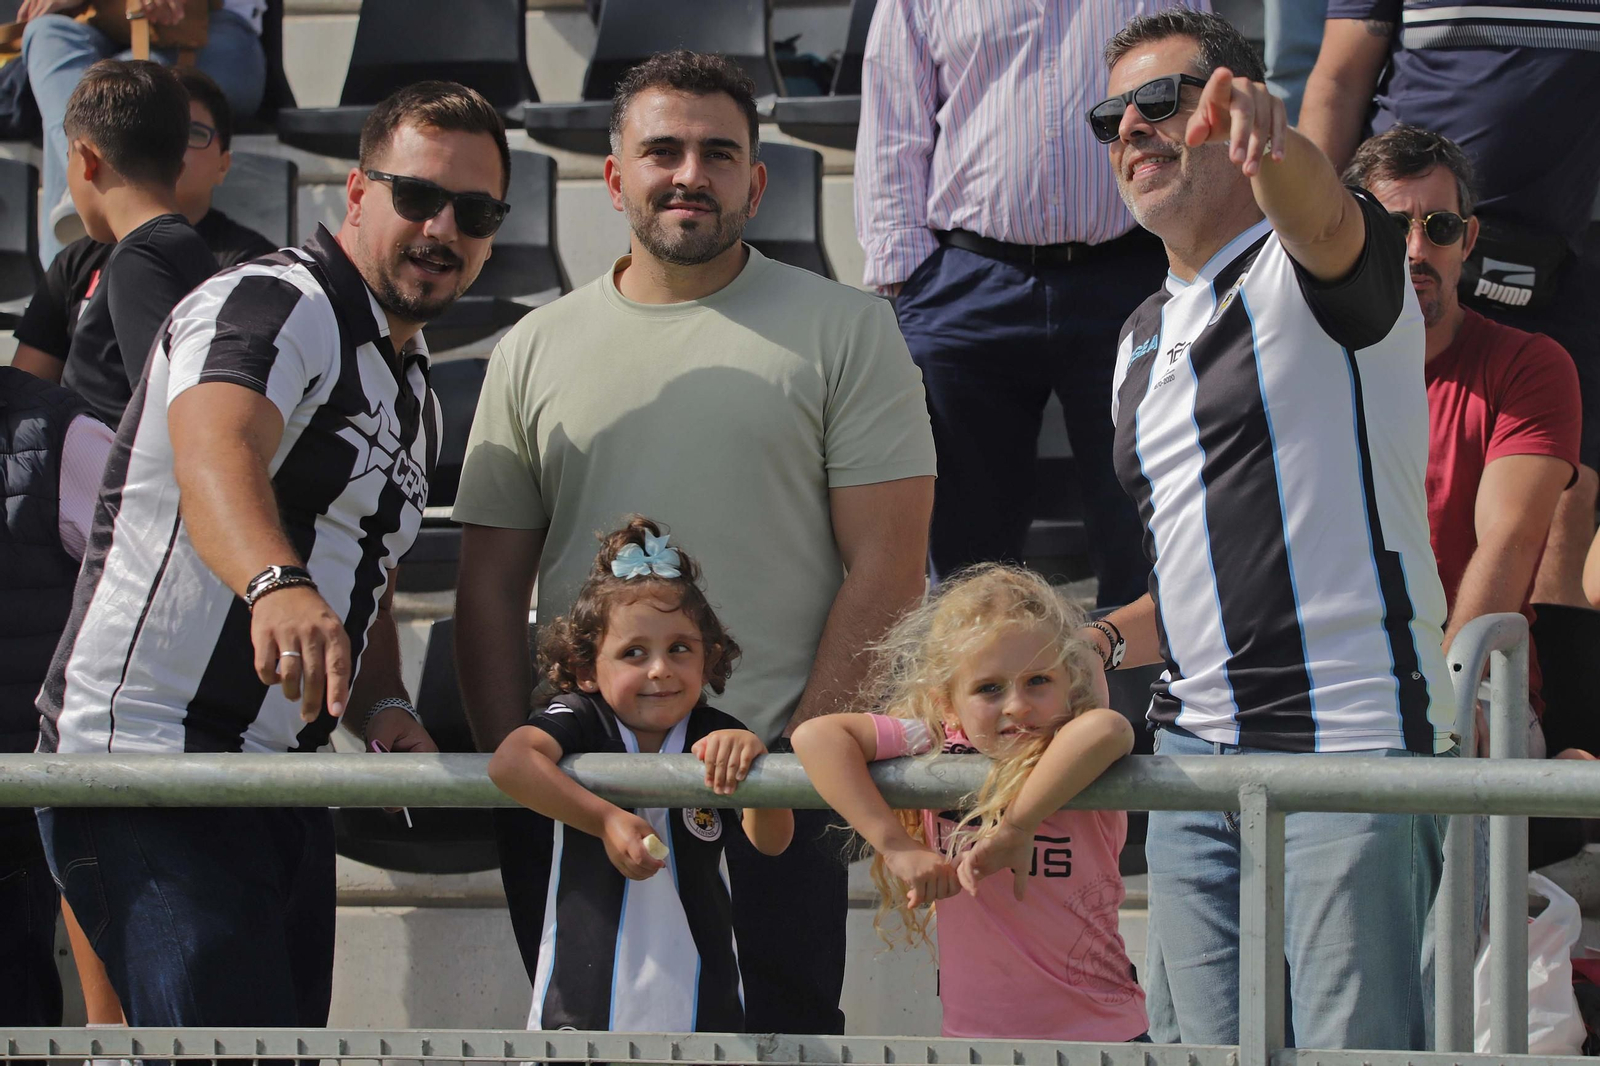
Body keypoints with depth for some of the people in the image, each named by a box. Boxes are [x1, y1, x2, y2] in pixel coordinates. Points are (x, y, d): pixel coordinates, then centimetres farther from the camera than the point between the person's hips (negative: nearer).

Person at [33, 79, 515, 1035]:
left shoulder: (413, 388, 20)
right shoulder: (273, 305, -11)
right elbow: (215, 455, -32)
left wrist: (382, 708, 3)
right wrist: (279, 586, -53)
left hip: (284, 789, 10)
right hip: (150, 766, -10)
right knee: (235, 1045, -21)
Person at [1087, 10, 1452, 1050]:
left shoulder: (1318, 258, -2)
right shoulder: (1143, 340, 22)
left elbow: (1319, 218, -30)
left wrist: (1265, 130, -52)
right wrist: (1105, 644, 14)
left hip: (1353, 736, -7)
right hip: (1195, 753, 8)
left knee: (1354, 1050, -11)